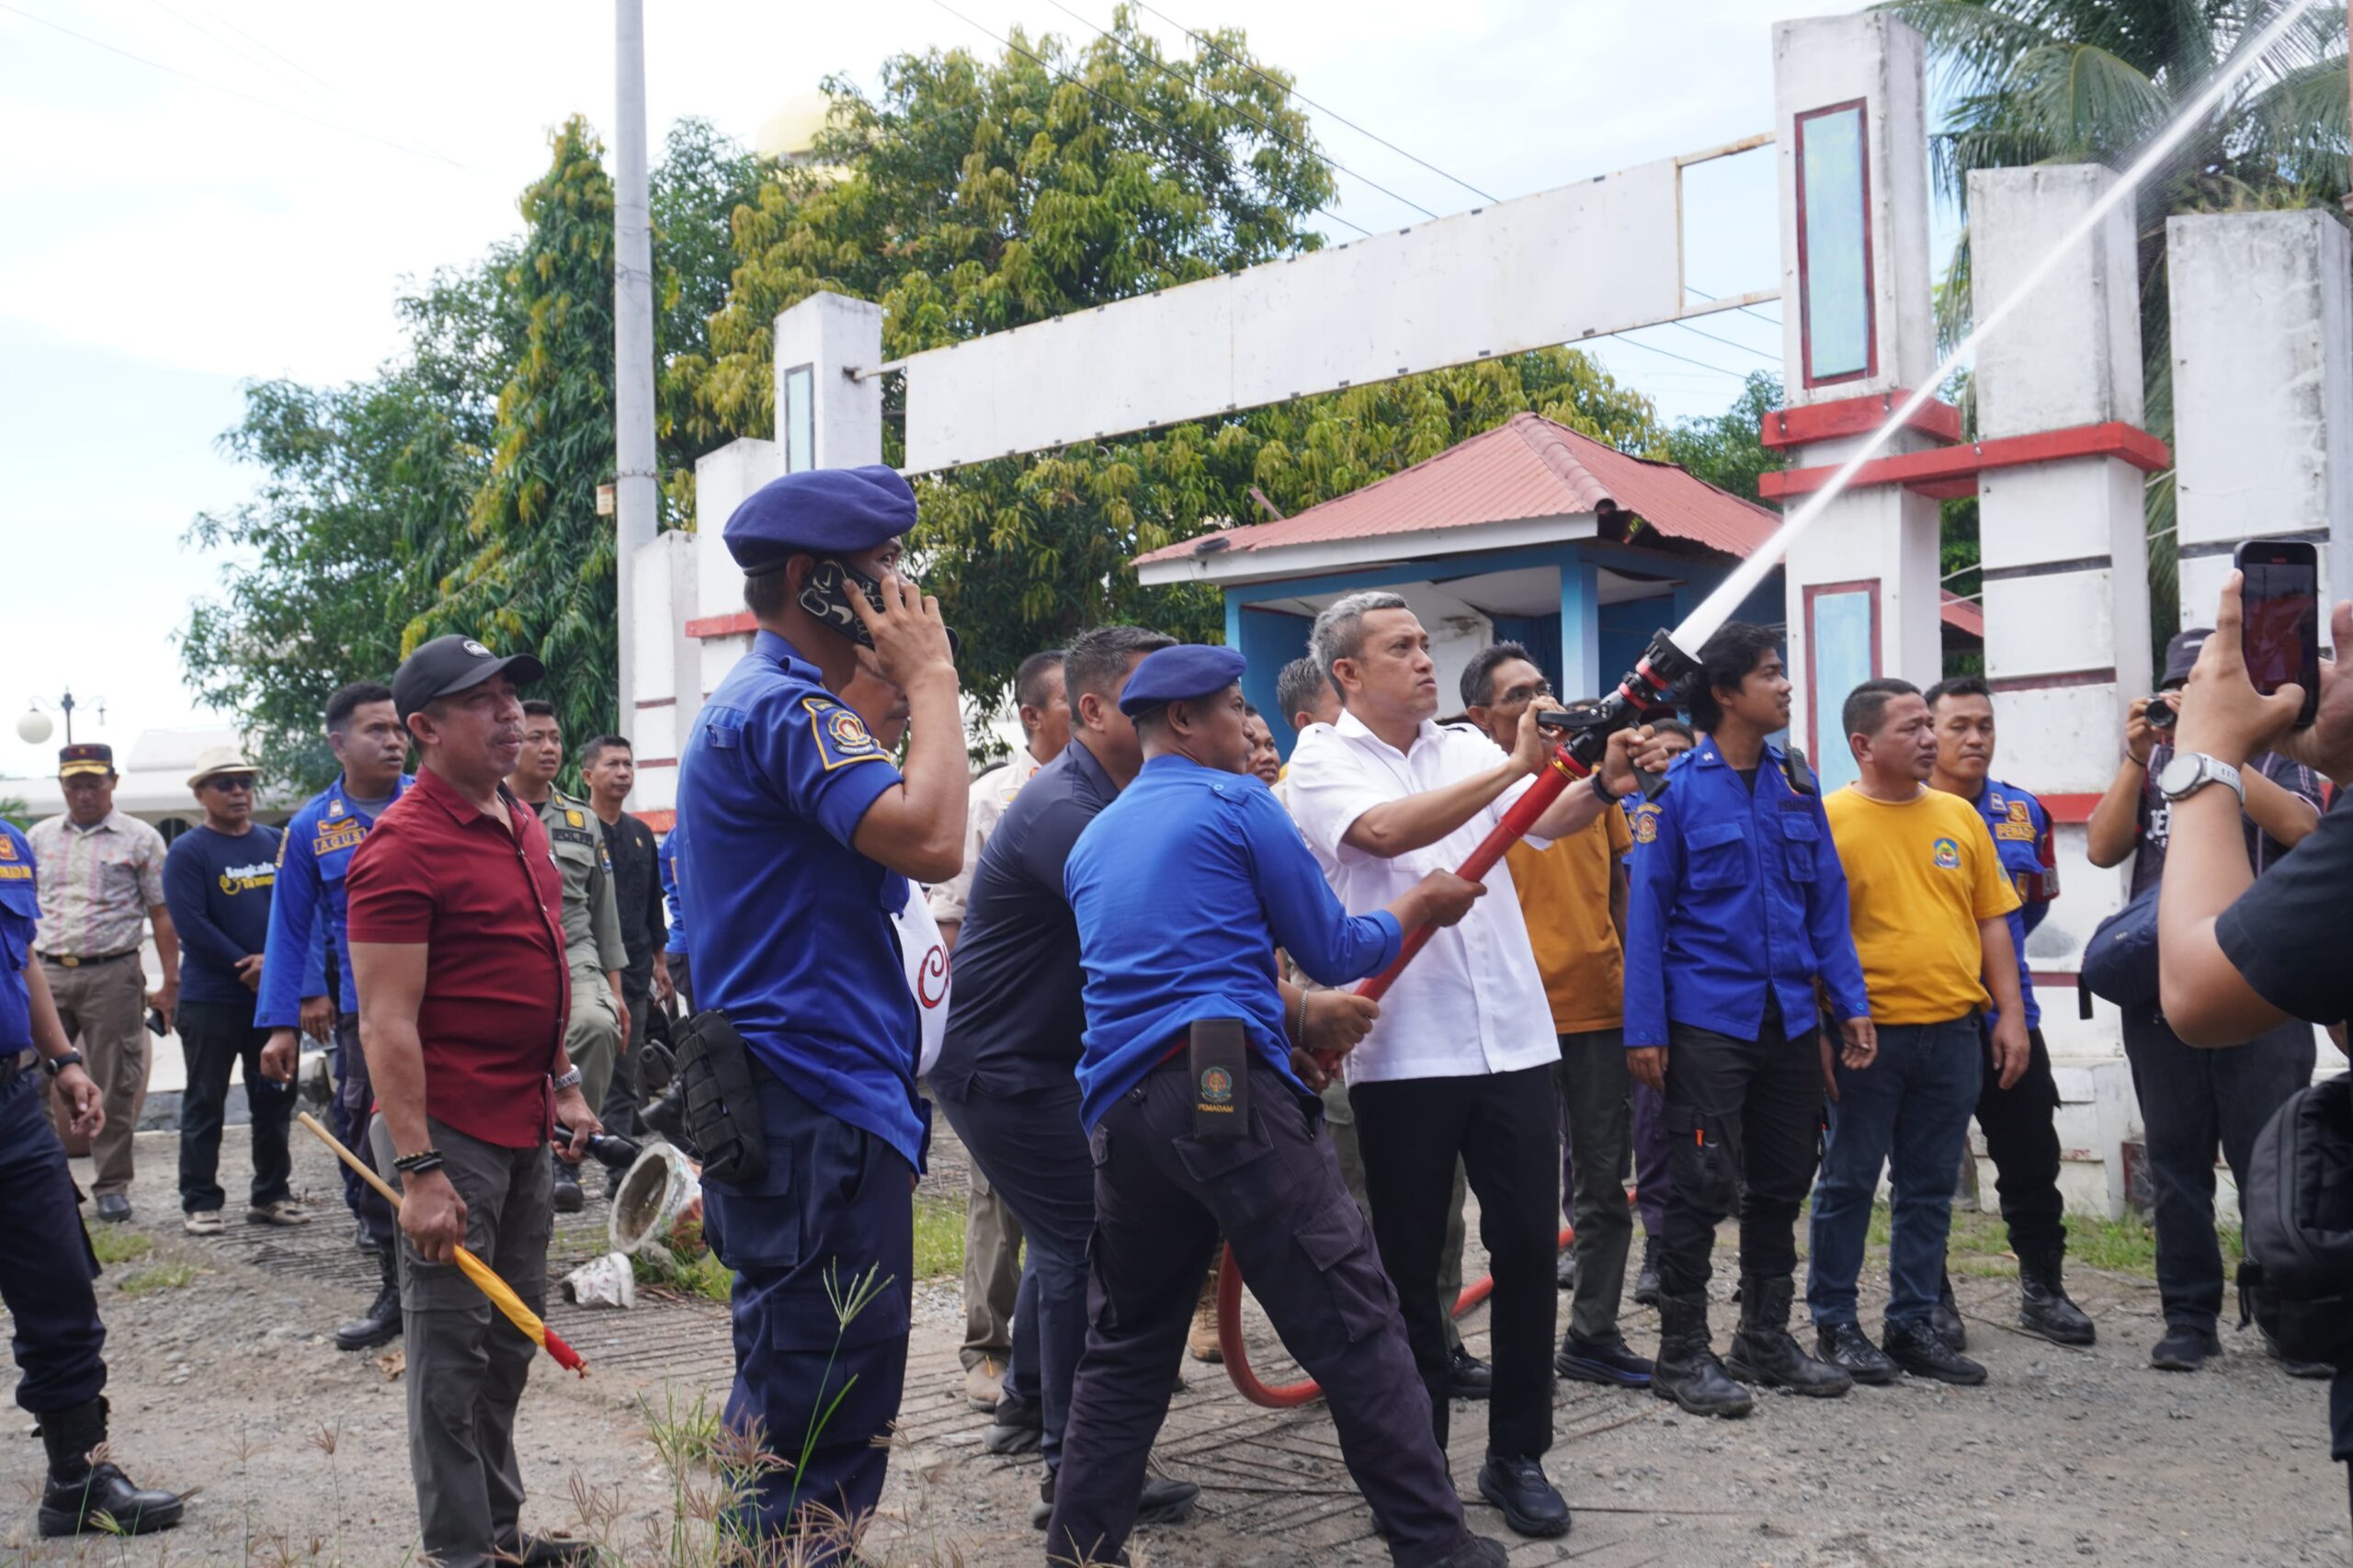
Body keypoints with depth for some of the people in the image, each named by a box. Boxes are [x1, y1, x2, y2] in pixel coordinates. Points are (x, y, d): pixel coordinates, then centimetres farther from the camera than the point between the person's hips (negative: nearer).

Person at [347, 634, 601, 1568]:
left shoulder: (521, 823, 11)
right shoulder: (404, 846, -17)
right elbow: (388, 1024, -20)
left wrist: (564, 1085, 19)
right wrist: (417, 1170, -23)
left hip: (523, 1127, 9)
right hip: (450, 1132, -9)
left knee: (513, 1338, 18)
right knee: (452, 1346, 2)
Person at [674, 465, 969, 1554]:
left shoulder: (765, 703, 18)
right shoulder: (785, 708, -16)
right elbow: (931, 841, -27)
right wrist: (931, 676, -17)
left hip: (799, 1105, 11)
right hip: (823, 1108, -11)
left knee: (790, 1399, 21)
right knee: (827, 1412, -4)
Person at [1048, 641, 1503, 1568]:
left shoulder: (1093, 841, 22)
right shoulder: (1236, 804, 2)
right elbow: (1332, 952, 5)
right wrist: (1419, 908, 22)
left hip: (1117, 1109, 7)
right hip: (1229, 1095, -7)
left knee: (1125, 1346, 16)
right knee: (1351, 1323, -2)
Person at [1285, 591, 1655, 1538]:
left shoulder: (1468, 749, 12)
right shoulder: (1323, 761, -2)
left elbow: (1542, 823, -2)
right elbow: (1388, 830, -21)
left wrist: (1601, 785, -23)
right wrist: (1516, 767, -24)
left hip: (1513, 1041, 4)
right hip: (1402, 1054, -4)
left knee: (1528, 1248, 6)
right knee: (1409, 1264, 7)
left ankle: (1518, 1456, 20)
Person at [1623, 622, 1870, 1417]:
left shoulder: (1797, 784, 8)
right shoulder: (1676, 788, -7)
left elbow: (1827, 899, 12)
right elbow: (1647, 909, -8)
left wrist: (1851, 1003, 5)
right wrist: (1644, 1029, -12)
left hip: (1790, 1018, 6)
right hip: (1707, 1019, -5)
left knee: (1781, 1186, 13)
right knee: (1702, 1188, -2)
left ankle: (1766, 1340, 27)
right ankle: (1683, 1353, 11)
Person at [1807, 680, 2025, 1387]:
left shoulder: (1959, 816, 10)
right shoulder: (1830, 820, -6)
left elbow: (1992, 921, 13)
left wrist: (2010, 1014, 7)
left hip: (1952, 1031, 5)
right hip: (1868, 1033, -5)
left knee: (1930, 1188, 11)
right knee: (1848, 1183, 5)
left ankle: (1913, 1325, 21)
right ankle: (1834, 1324, 17)